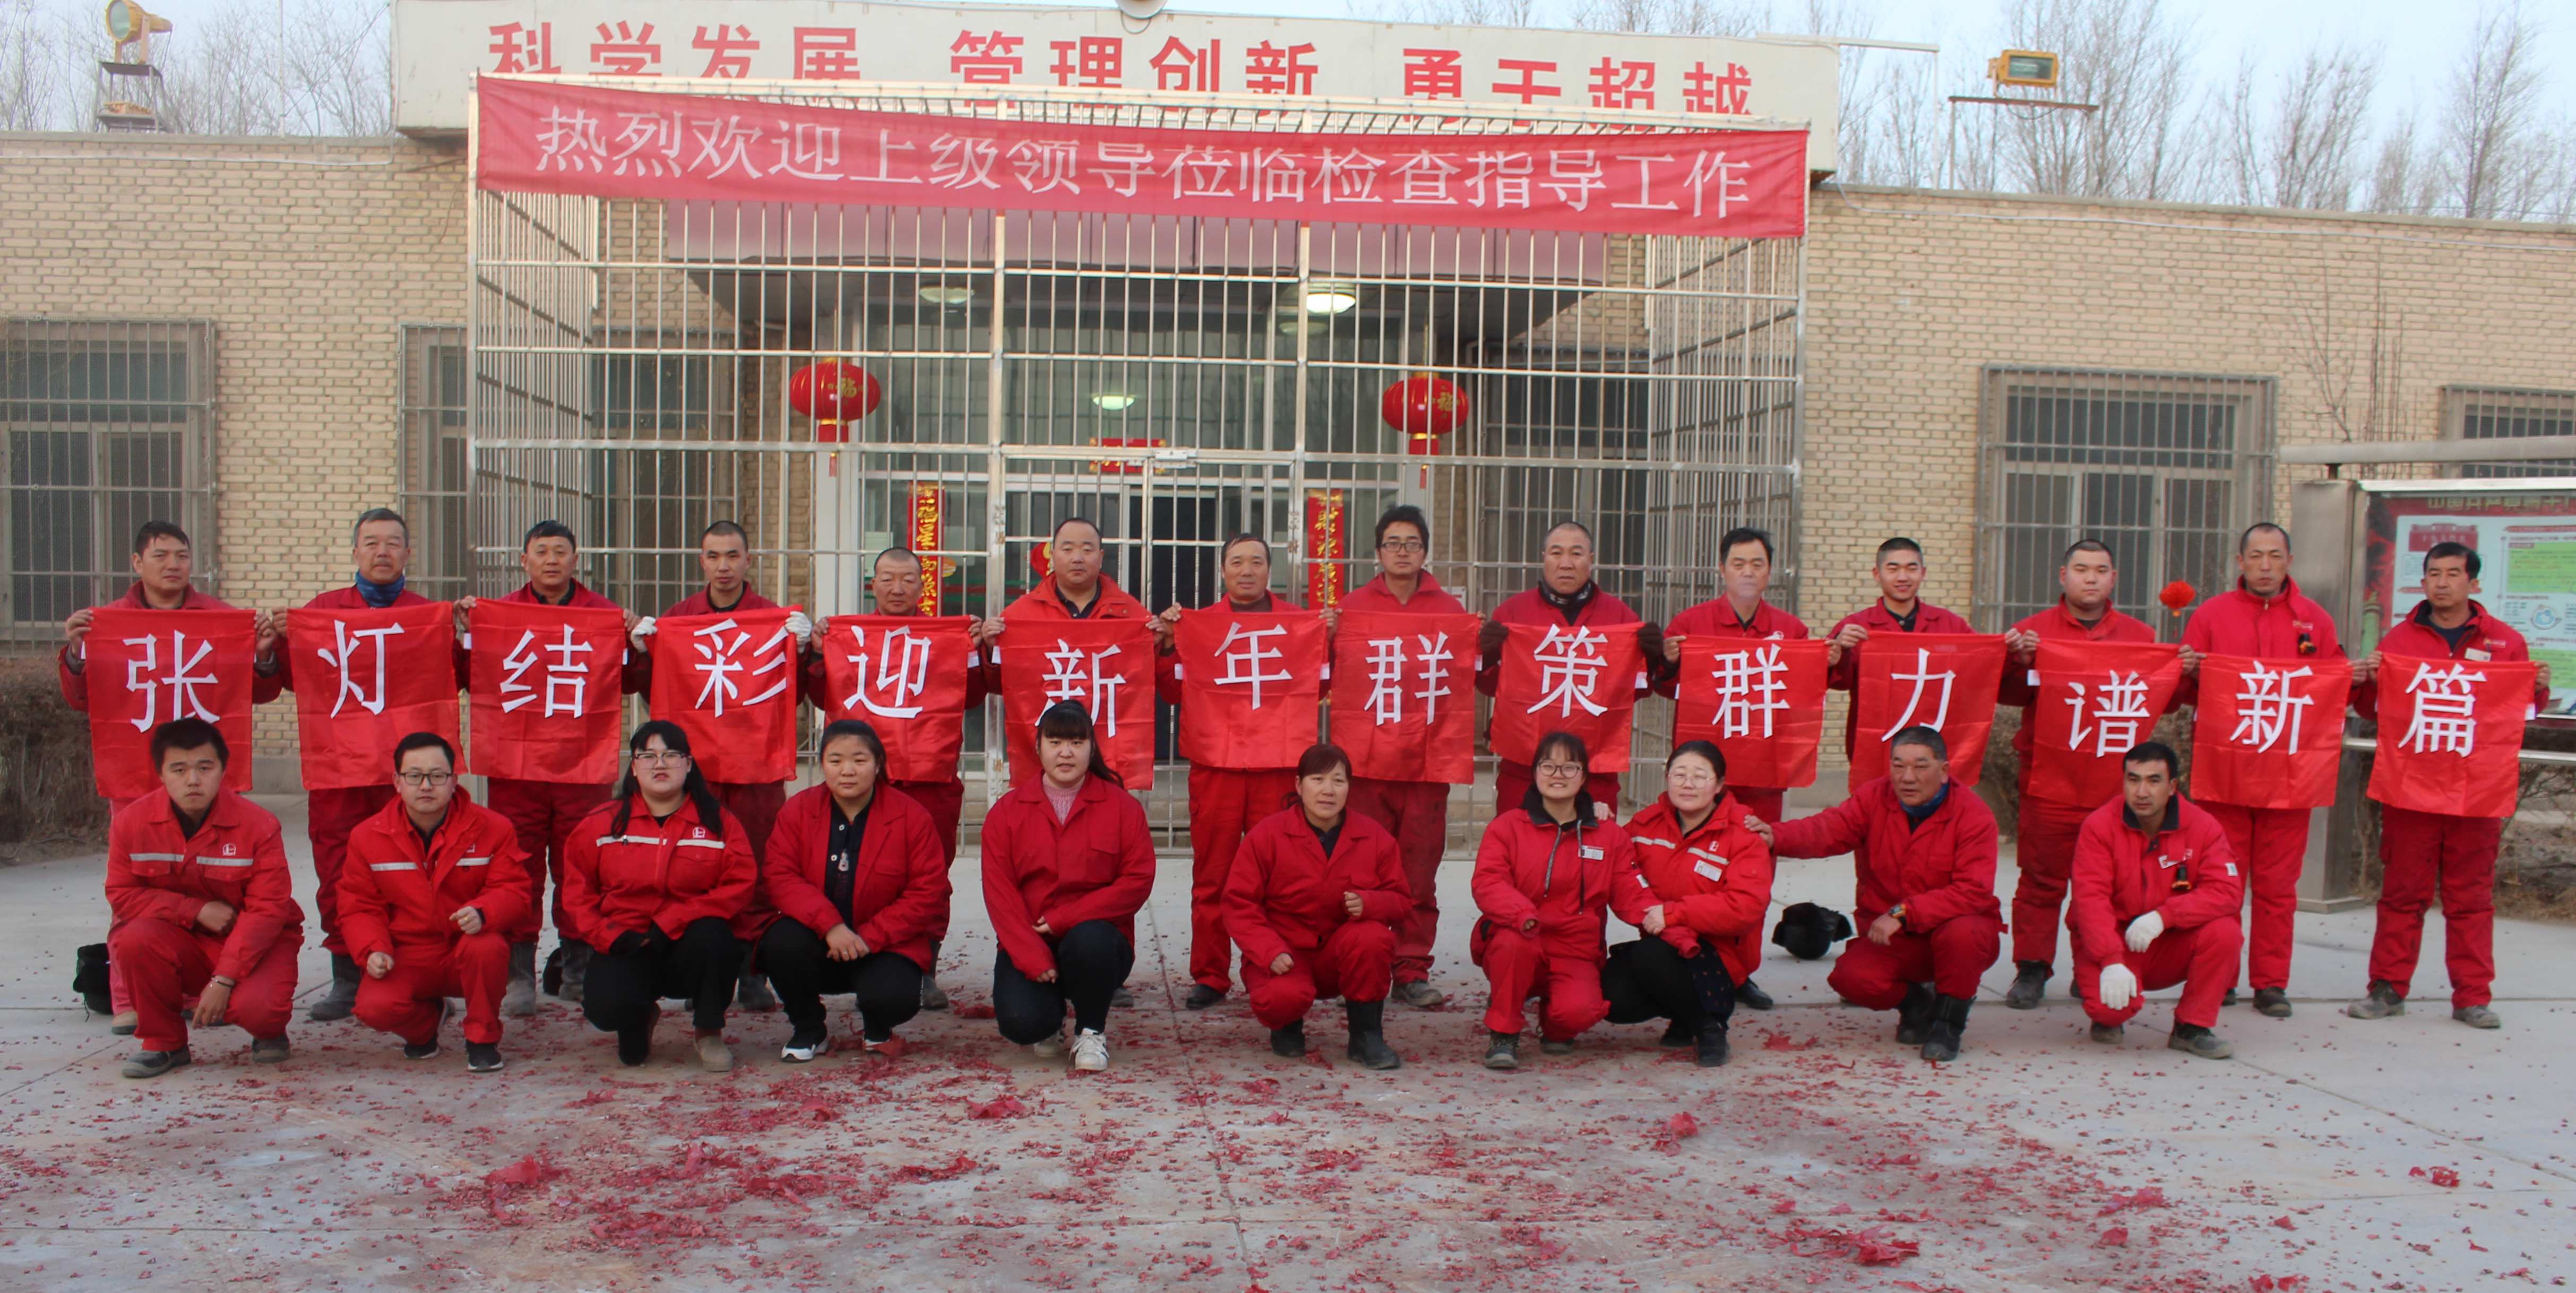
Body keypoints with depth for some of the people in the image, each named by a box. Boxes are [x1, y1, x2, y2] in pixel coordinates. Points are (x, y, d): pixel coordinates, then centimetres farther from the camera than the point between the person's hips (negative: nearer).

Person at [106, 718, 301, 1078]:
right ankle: (163, 1043, -5)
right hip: (181, 941, 3)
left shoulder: (258, 825, -17)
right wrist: (196, 910, -19)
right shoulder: (131, 823, -9)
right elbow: (122, 894, -4)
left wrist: (223, 981, -23)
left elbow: (266, 910, -17)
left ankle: (268, 1031, 11)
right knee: (135, 939, -30)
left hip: (255, 940, -3)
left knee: (256, 1008, -32)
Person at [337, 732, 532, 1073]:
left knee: (487, 948, -37)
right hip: (407, 958, 2)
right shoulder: (368, 836, 0)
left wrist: (483, 913, -32)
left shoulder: (493, 828, -6)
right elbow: (359, 907, 3)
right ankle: (425, 1023, 14)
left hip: (469, 951, -2)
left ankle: (483, 1038, -8)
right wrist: (373, 950, -16)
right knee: (375, 1007, -27)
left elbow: (513, 891, -8)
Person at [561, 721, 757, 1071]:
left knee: (712, 938, -35)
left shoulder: (719, 822, 1)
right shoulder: (600, 825, 5)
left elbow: (740, 885, -9)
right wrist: (609, 936, -11)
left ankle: (710, 1033, -6)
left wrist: (671, 924, -18)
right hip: (627, 951, 1)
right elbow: (577, 892, 6)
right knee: (605, 1007, -29)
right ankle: (639, 1020, 14)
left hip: (690, 946, -1)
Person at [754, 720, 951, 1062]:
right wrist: (829, 925, -27)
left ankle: (877, 1030, 11)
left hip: (884, 945, -2)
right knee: (782, 943, -32)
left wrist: (870, 937, -19)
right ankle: (808, 1031, -1)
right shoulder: (798, 810, -1)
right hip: (815, 940, 2)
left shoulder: (912, 816, -6)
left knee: (894, 997, -32)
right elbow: (779, 876, -11)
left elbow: (928, 893, -9)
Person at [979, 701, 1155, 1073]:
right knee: (1020, 1023, -26)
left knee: (1089, 939, -37)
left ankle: (1092, 1031, -6)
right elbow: (999, 892, -3)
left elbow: (1138, 879, -8)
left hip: (1097, 938, 0)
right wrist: (1032, 957, -17)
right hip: (1028, 945, 1)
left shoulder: (1122, 806, 1)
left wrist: (1065, 918, -16)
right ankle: (1052, 1019, 15)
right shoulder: (1007, 811, 4)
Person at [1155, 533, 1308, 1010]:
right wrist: (1166, 645, -5)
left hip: (1277, 765, 0)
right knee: (1211, 876, 3)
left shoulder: (1297, 620, 10)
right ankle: (1210, 976, 11)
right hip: (1214, 765, 0)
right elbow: (1174, 692, 8)